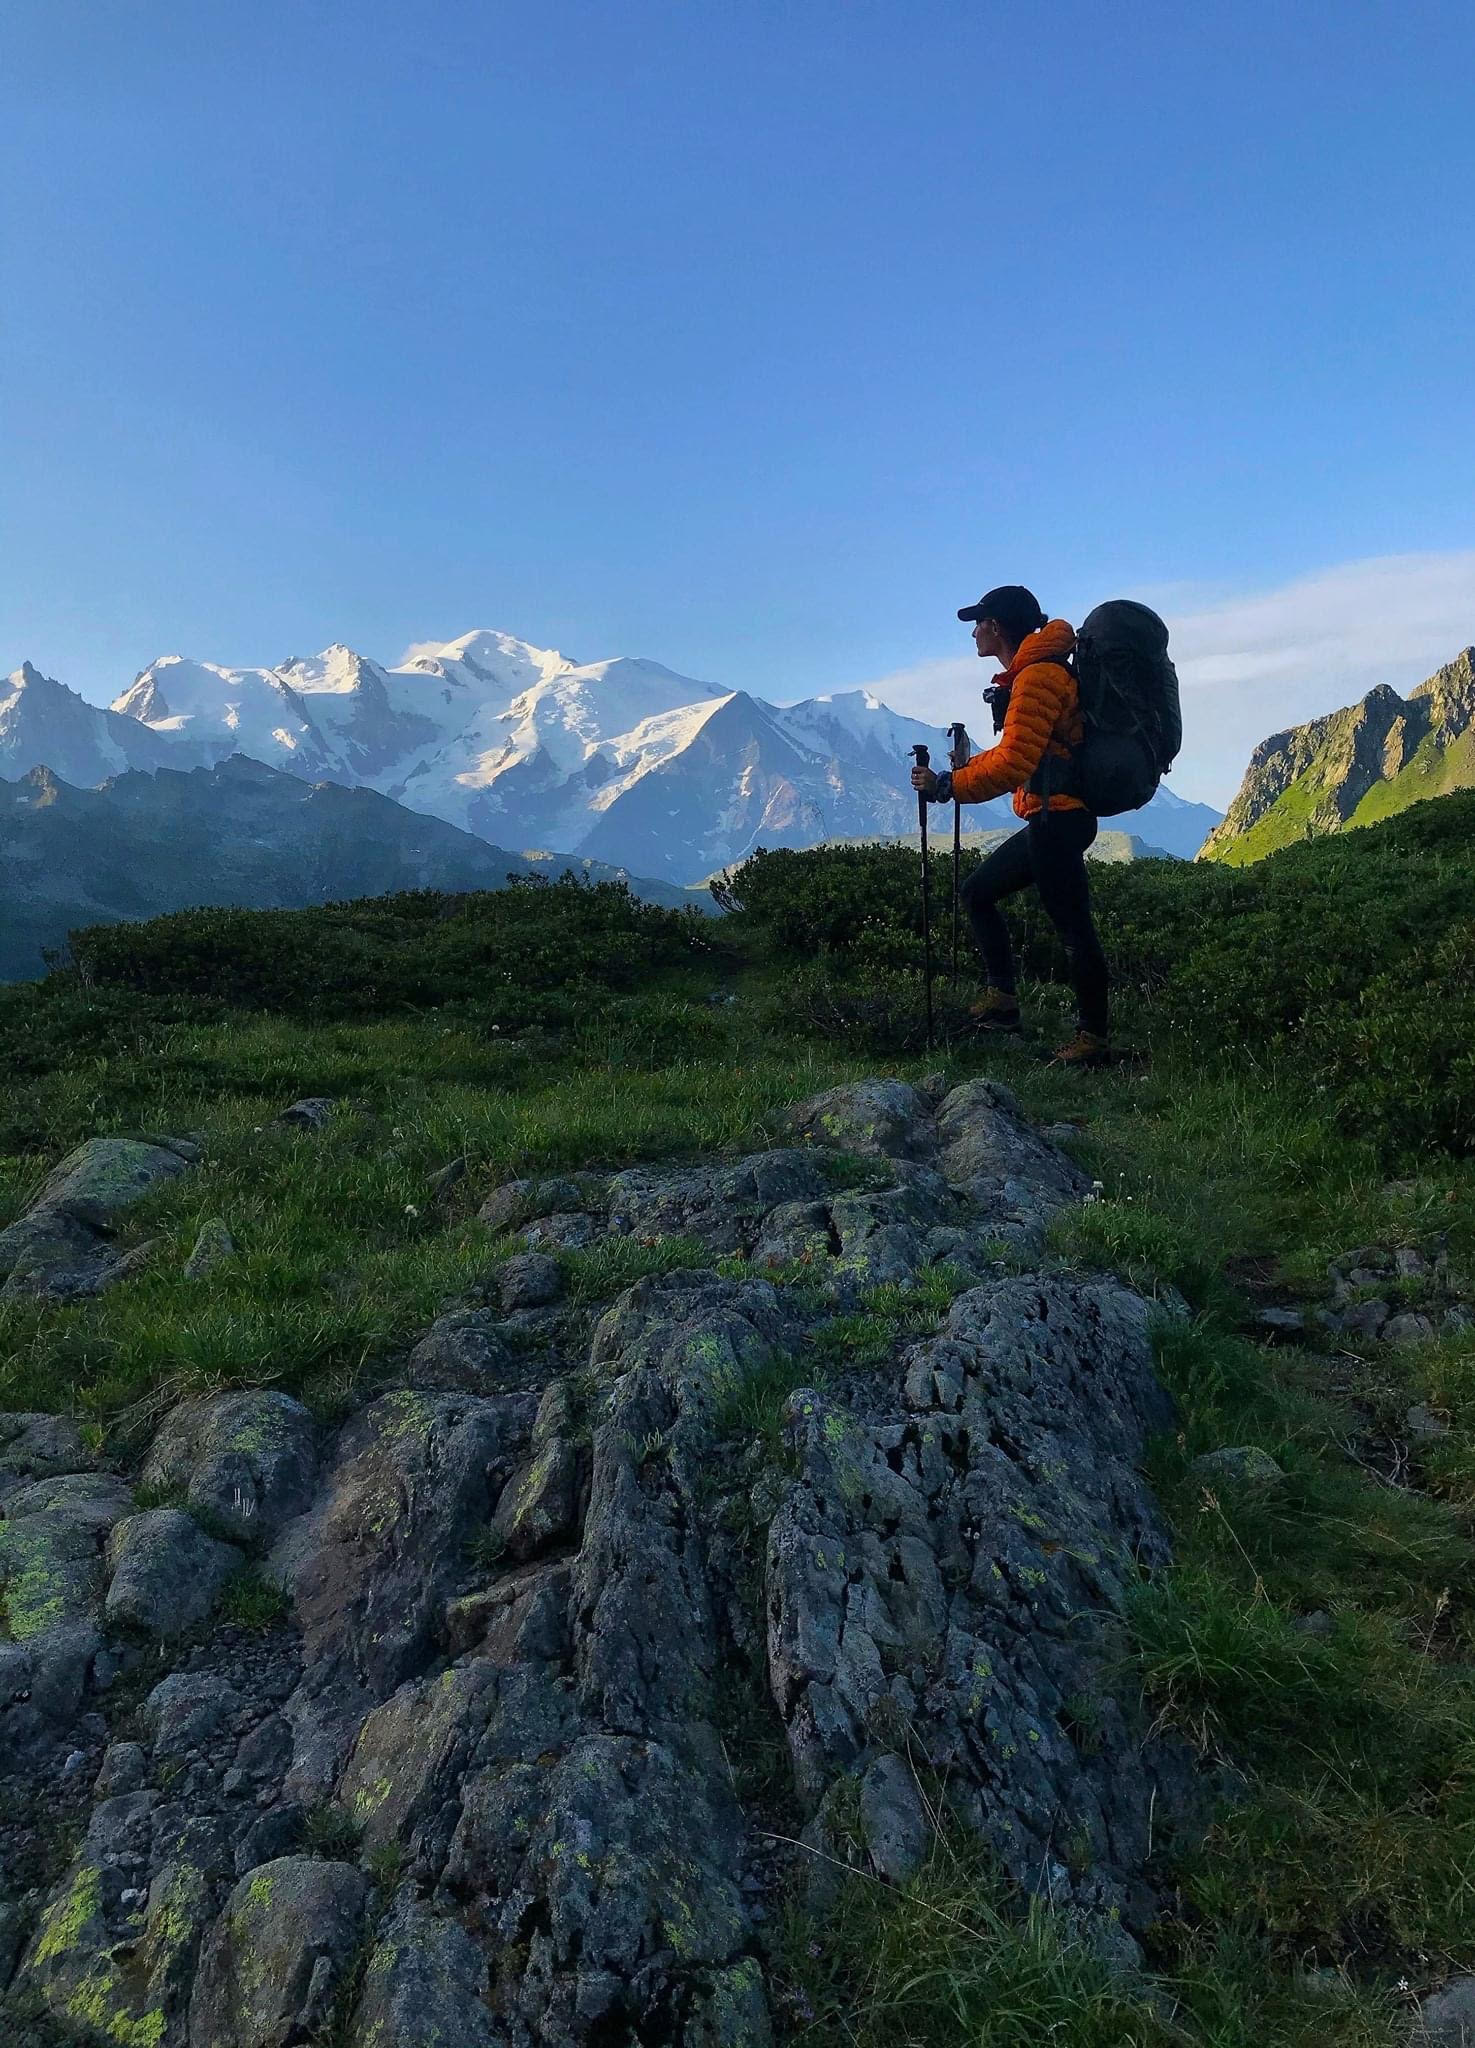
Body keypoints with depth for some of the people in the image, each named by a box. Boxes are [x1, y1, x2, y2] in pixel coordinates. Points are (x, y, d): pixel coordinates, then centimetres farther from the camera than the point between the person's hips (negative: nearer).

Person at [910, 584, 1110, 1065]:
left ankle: (1094, 1037, 3)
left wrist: (947, 786, -18)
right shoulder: (1029, 674, 17)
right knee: (978, 891, 16)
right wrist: (969, 767, 17)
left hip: (1057, 818, -11)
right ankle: (1001, 1000, 16)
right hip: (1049, 819, 11)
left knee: (1074, 928, -5)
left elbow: (1014, 762, -24)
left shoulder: (1038, 676, -15)